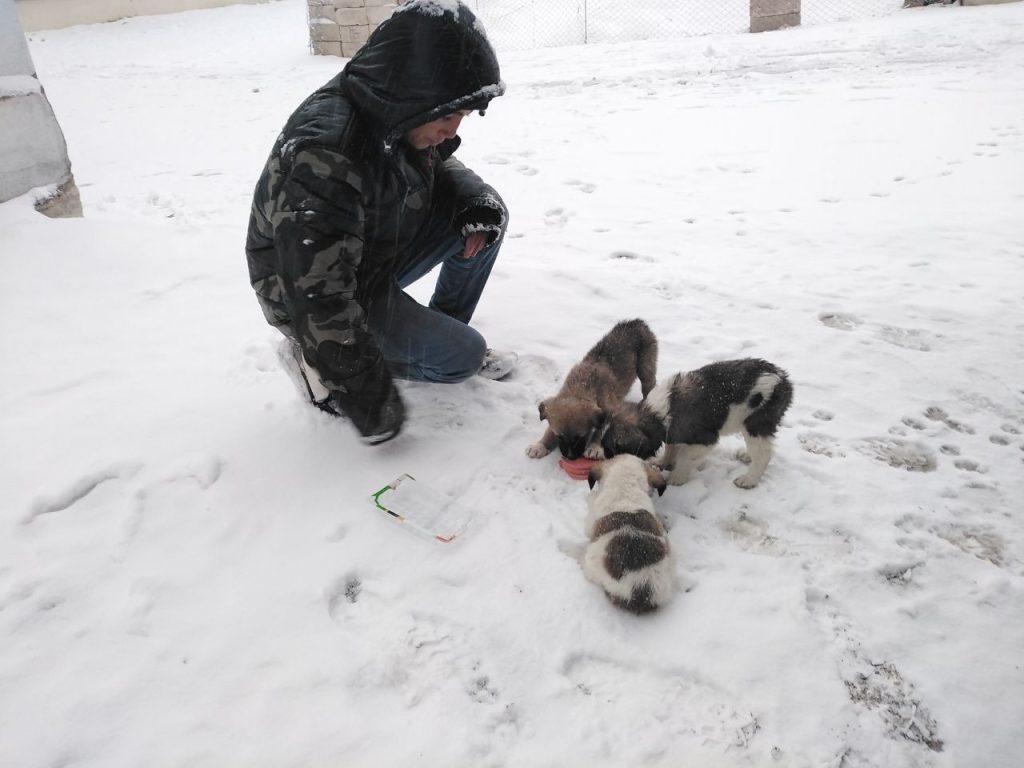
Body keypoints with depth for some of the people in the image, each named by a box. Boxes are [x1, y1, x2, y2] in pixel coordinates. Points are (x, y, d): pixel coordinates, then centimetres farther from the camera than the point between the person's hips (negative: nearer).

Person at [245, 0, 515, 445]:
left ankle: (444, 331, 12)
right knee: (464, 357, -12)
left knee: (488, 216, -4)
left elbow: (439, 166, 11)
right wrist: (370, 398, -28)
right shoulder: (323, 157, -37)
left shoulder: (399, 117, -11)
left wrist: (474, 198, -13)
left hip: (378, 259, 8)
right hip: (310, 295, -7)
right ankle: (317, 356, 1)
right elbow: (318, 298, -35)